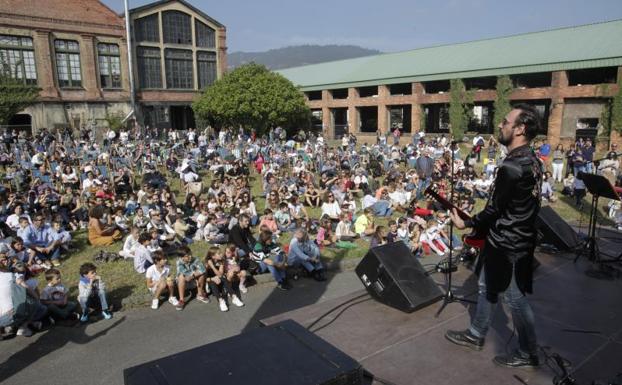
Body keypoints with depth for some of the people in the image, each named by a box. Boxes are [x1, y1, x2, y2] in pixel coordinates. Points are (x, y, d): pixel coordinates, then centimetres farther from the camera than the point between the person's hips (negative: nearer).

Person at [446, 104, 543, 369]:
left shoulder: (512, 167, -26)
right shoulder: (532, 161, 5)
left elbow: (494, 209, -21)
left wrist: (466, 224, -6)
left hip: (507, 245, -10)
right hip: (521, 238, 10)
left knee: (515, 299, 6)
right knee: (487, 287, 20)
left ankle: (528, 355, 24)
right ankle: (475, 335, 36)